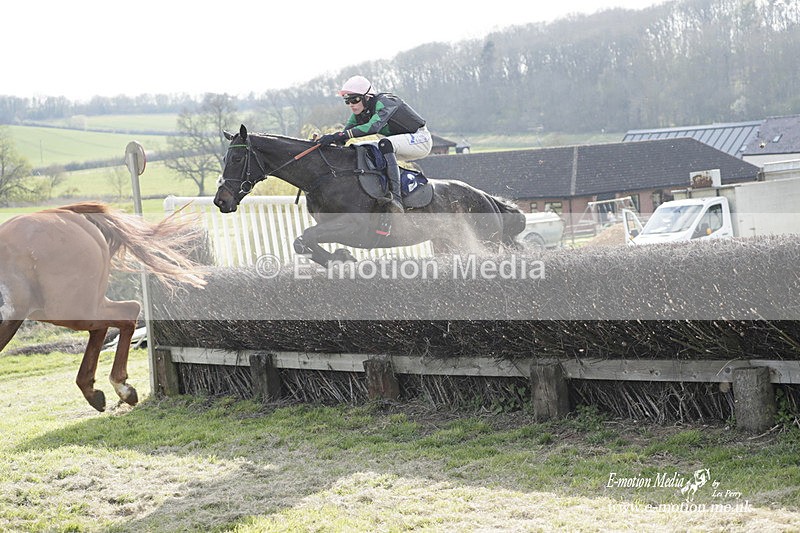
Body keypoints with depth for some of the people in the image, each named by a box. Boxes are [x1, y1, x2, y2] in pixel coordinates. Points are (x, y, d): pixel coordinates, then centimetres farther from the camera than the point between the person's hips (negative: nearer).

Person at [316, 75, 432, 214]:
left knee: (385, 144, -35)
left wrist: (339, 135, -51)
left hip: (421, 138, -9)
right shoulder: (359, 113, -1)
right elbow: (344, 134, -5)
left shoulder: (383, 102, -27)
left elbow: (374, 126, -44)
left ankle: (396, 197, -45)